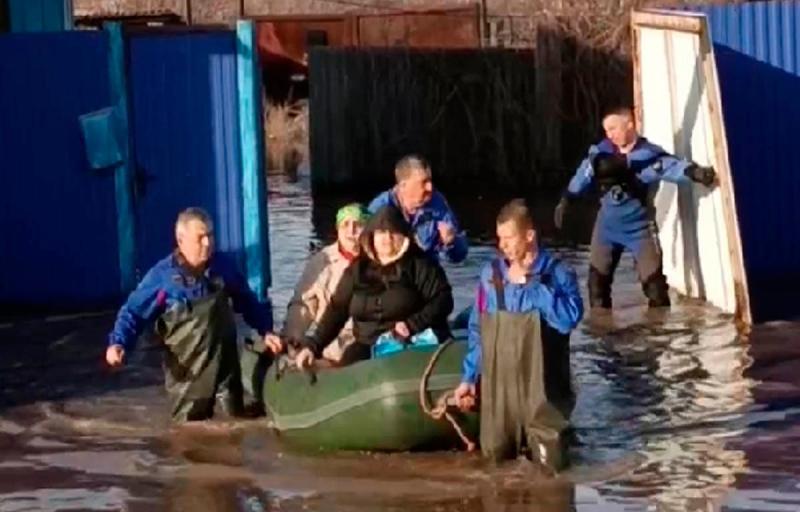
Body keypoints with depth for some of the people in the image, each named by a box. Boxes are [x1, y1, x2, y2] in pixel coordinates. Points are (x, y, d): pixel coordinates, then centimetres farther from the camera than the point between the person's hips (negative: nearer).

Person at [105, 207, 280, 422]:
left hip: (225, 363, 4)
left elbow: (248, 303, 15)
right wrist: (118, 343, -27)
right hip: (188, 371, -4)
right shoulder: (162, 275, -14)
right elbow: (134, 313, -11)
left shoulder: (224, 267, -1)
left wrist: (266, 330, 6)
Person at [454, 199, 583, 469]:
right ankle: (516, 437, 33)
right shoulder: (490, 273, 0)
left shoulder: (559, 274, -8)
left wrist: (528, 284, -20)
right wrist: (468, 378, 6)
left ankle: (544, 436, 26)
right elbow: (477, 330, 7)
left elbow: (569, 318, -25)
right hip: (498, 383, 3)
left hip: (540, 386, -3)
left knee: (549, 460, -5)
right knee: (496, 453, 3)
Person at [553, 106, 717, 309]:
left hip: (638, 225, -5)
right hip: (607, 224, 5)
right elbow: (583, 175, 10)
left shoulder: (648, 154, -20)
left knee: (653, 280, -7)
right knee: (597, 278, 11)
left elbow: (671, 165, -36)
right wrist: (565, 201, 21)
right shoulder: (602, 151, -4)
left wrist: (695, 172, -56)